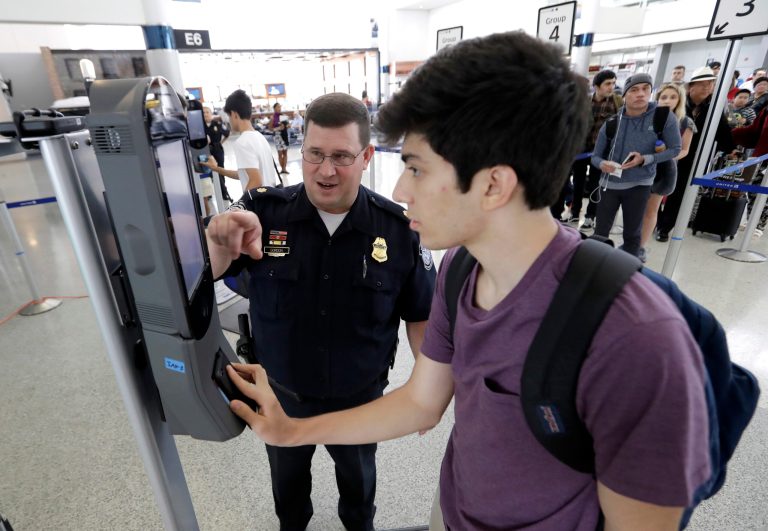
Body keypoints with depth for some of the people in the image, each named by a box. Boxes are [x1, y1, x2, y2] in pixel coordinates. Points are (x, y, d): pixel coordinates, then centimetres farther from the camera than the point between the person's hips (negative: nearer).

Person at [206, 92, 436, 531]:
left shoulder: (399, 228, -19)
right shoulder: (264, 211, -19)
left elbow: (420, 315, -9)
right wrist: (219, 239, -44)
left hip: (359, 398, 0)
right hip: (280, 394, 1)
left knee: (358, 474, 30)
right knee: (287, 476, 31)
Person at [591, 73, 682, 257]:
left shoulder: (664, 116, -8)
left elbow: (675, 149, -1)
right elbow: (596, 156, 0)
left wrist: (645, 159, -17)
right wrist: (602, 164, -23)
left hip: (639, 184, -1)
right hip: (610, 183, 1)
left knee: (632, 233, 9)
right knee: (601, 231, 8)